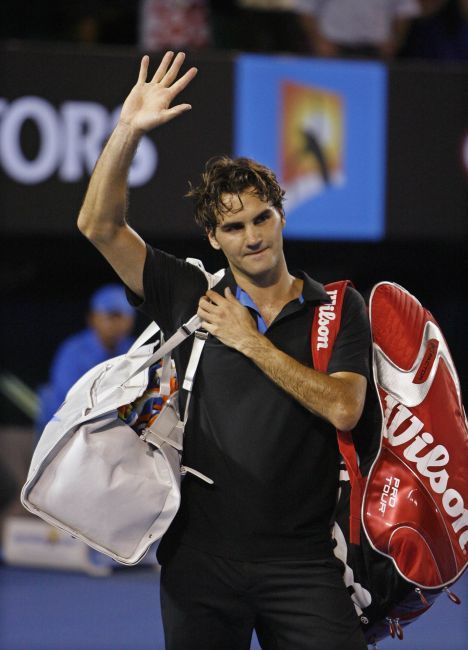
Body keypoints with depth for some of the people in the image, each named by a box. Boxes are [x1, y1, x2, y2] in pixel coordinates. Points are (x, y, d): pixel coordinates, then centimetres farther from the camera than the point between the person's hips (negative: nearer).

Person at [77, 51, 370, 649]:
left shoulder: (339, 309, 5)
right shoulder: (191, 298, 7)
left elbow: (342, 409, -9)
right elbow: (99, 226, -1)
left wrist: (252, 343, -5)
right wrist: (129, 130, -10)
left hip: (301, 561, -1)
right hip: (203, 557, 1)